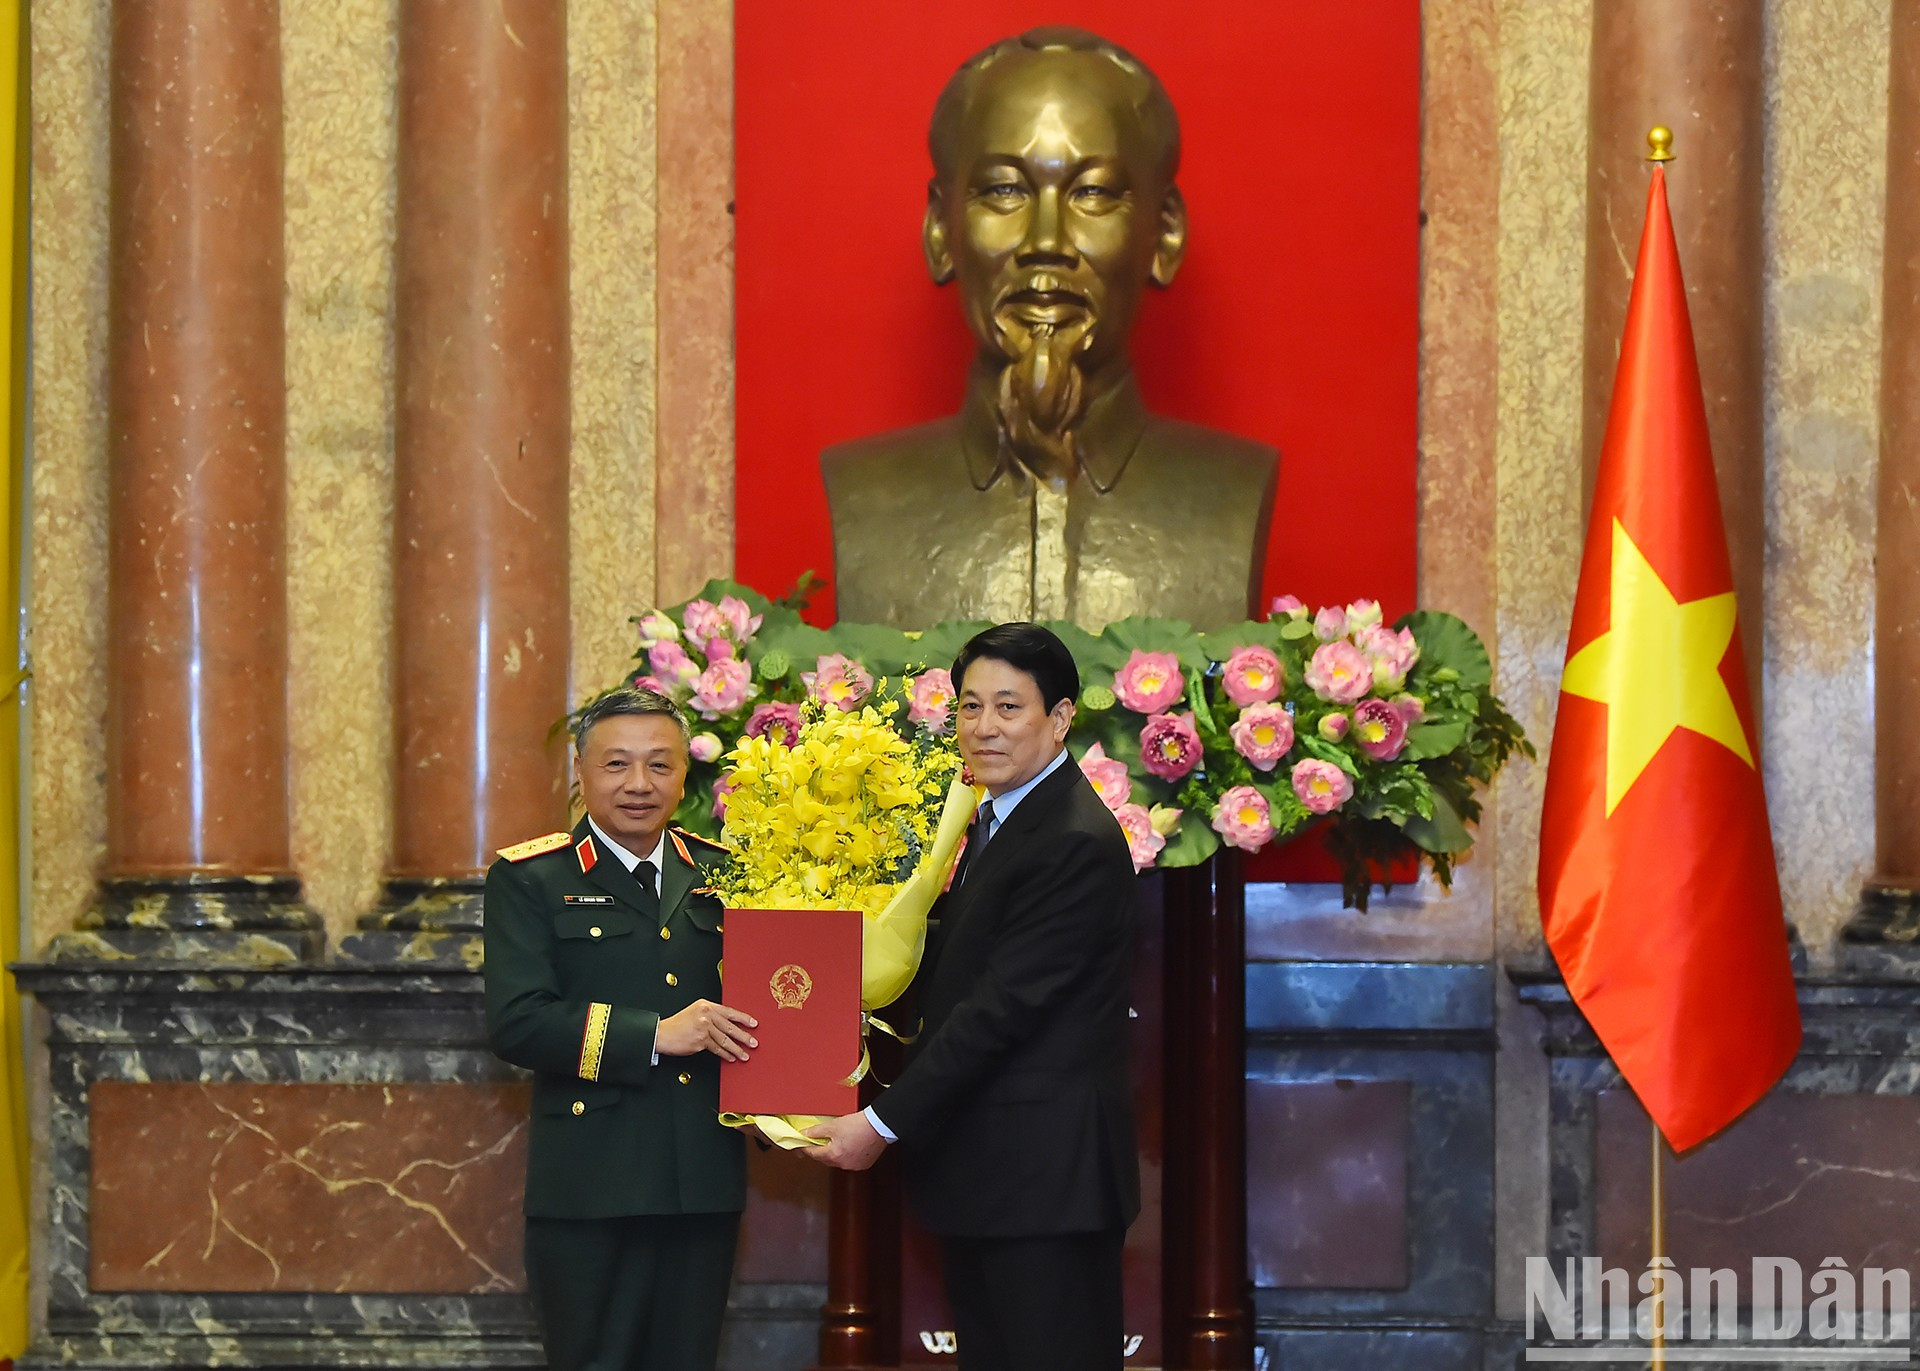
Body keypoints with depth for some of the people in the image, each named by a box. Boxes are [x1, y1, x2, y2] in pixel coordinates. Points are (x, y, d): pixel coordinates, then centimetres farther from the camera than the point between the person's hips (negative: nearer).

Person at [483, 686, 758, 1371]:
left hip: (705, 1181, 4)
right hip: (591, 1183, -4)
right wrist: (652, 1036, -19)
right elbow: (516, 1022, -13)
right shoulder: (529, 879, -1)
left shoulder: (722, 874, 12)